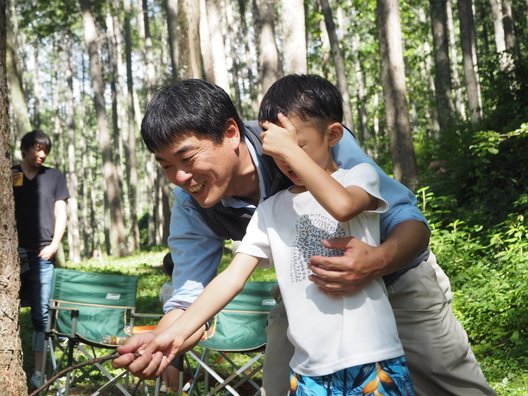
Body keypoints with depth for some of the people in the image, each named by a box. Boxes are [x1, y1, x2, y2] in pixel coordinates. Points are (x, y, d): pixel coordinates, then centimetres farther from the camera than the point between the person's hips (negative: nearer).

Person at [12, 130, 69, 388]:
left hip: (42, 253, 0)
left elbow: (61, 215, 9)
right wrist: (8, 187, -5)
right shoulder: (8, 176, 12)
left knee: (41, 313, -3)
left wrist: (54, 244, -4)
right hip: (13, 253, 1)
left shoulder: (54, 177, 11)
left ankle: (38, 371, 0)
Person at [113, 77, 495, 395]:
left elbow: (409, 220, -30)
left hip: (394, 275, -3)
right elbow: (190, 294, -16)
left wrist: (378, 261, -52)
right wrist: (163, 337, -40)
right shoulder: (191, 204, -18)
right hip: (309, 292, 4)